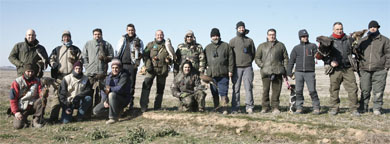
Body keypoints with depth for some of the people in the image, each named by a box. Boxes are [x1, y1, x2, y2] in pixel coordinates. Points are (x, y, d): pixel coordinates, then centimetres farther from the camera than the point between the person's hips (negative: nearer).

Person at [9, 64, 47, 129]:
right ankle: (23, 119, 17)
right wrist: (16, 112, -13)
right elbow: (12, 98, -7)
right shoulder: (17, 82, -7)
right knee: (17, 126, -20)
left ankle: (36, 121, -14)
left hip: (33, 105, 2)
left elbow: (40, 94, -5)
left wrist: (43, 93, -30)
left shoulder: (37, 81, 3)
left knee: (42, 100, -28)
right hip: (21, 108, -2)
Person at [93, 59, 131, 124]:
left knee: (112, 94, -37)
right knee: (96, 111, -6)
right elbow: (103, 90, 0)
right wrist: (104, 100, -16)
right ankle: (117, 110, 8)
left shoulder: (124, 76, -13)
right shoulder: (108, 77, 6)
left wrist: (110, 89, -12)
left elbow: (120, 89, -27)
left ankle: (114, 118, -26)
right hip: (109, 100, 7)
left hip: (123, 99, -6)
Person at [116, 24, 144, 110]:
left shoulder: (138, 41, 9)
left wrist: (137, 63, -9)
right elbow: (117, 51, 18)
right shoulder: (122, 39, 16)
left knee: (131, 85, -2)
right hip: (121, 65, 2)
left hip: (132, 65, -2)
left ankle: (130, 102, 2)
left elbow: (140, 54, 6)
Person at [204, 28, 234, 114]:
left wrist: (230, 70, -4)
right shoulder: (207, 48, 15)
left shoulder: (226, 46, 7)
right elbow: (204, 60, 18)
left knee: (223, 92, -6)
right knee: (214, 92, 7)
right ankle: (216, 107, 17)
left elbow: (230, 58, 3)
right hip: (211, 74, 3)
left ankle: (224, 108, -3)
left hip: (223, 74, -3)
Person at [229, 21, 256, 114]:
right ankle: (235, 108, 3)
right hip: (237, 67, -1)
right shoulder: (232, 41, 8)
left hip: (247, 67, 1)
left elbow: (253, 53, 17)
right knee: (236, 88, -1)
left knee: (248, 87, -2)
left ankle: (249, 107, 3)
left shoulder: (249, 40, 11)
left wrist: (249, 61, 10)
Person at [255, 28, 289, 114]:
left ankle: (275, 107, 5)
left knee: (276, 90, -2)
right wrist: (262, 66, -3)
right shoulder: (262, 46, 16)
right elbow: (257, 58, 13)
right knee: (265, 89, -1)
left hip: (278, 71, 0)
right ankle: (265, 107, 9)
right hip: (266, 71, 0)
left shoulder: (281, 45, 16)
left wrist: (285, 70, 5)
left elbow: (285, 58, 15)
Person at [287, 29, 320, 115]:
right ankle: (299, 108, 7)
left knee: (312, 91, -6)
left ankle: (316, 108, 3)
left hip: (310, 72, -2)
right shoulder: (296, 48, 14)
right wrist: (289, 72, 6)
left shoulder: (313, 46, 9)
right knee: (298, 91, 1)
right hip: (299, 72, 2)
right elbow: (291, 61, 13)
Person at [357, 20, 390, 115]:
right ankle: (363, 108, 13)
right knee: (364, 90, 5)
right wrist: (359, 66, 8)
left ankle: (377, 108, 6)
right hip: (365, 70, 2)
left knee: (378, 91, -3)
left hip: (379, 71, -2)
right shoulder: (362, 40, 15)